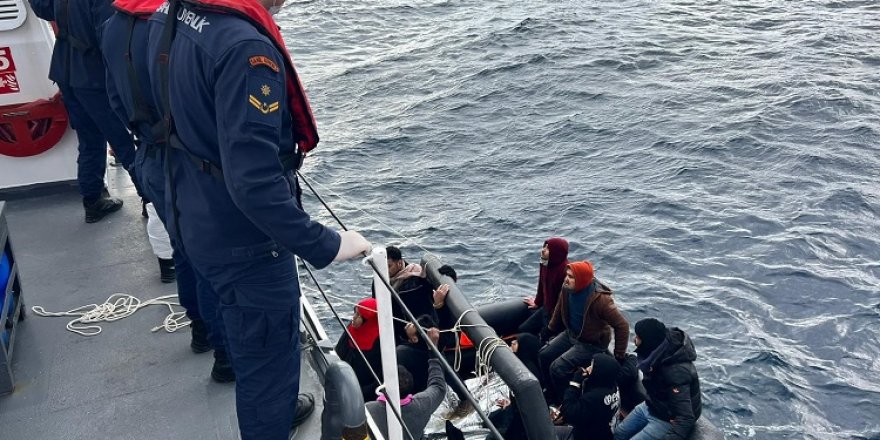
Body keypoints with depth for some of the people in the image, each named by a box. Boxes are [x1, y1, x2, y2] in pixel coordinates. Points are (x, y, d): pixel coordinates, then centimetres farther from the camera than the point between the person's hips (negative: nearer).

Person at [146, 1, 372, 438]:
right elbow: (254, 182, -35)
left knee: (250, 342, 32)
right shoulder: (245, 47, -31)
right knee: (269, 358, 12)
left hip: (195, 219, 10)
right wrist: (323, 244, -28)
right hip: (243, 239, -10)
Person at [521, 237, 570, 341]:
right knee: (523, 329, 11)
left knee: (545, 337, -9)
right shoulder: (545, 264, -2)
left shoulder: (565, 270, -28)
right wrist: (537, 302, 27)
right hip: (546, 307, 8)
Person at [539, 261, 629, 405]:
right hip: (571, 334, 7)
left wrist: (619, 356, -22)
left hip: (592, 344, -7)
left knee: (558, 367, -19)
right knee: (544, 355, -1)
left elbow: (622, 326, -27)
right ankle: (553, 396, 18)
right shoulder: (567, 288, -12)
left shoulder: (600, 300, -32)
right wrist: (550, 330, 17)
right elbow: (560, 310, 10)